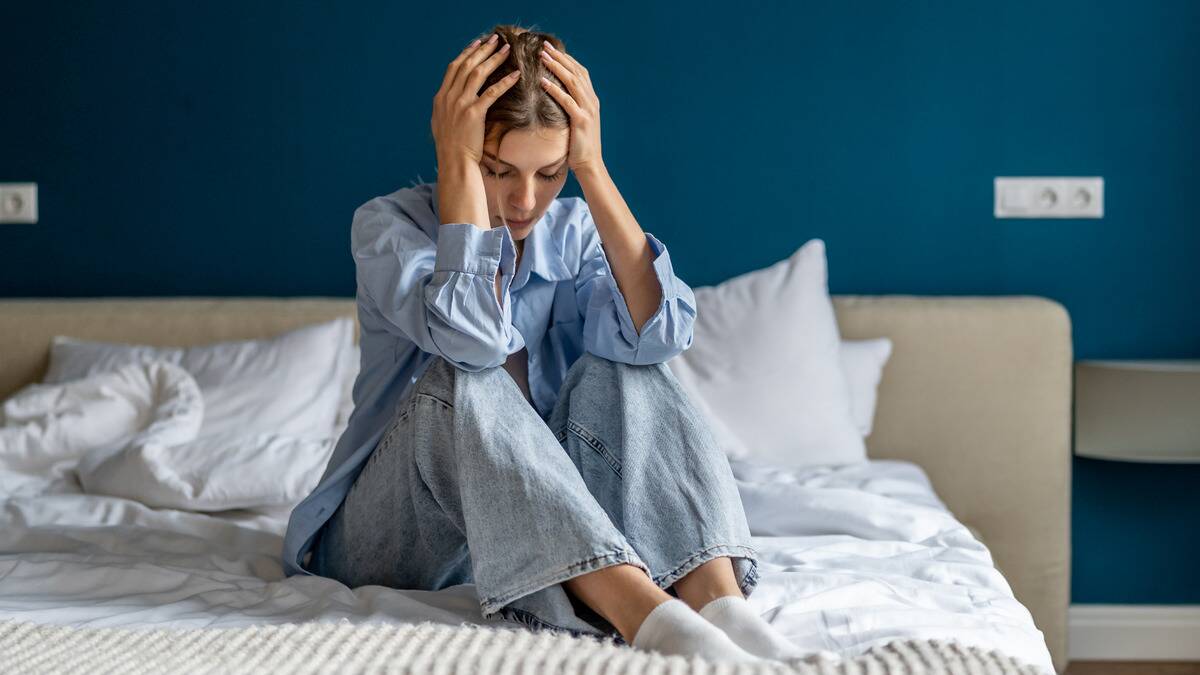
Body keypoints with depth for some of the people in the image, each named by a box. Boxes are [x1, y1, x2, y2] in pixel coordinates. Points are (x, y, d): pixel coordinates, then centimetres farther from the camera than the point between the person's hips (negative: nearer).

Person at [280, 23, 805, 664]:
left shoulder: (574, 230, 2)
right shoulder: (386, 223, -9)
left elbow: (656, 335, -20)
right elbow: (472, 337, -31)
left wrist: (592, 167, -19)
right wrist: (457, 164, -25)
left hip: (539, 528, 3)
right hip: (394, 533, -3)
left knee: (616, 374, -20)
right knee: (461, 381, -31)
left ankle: (720, 603, -40)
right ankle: (645, 615, -48)